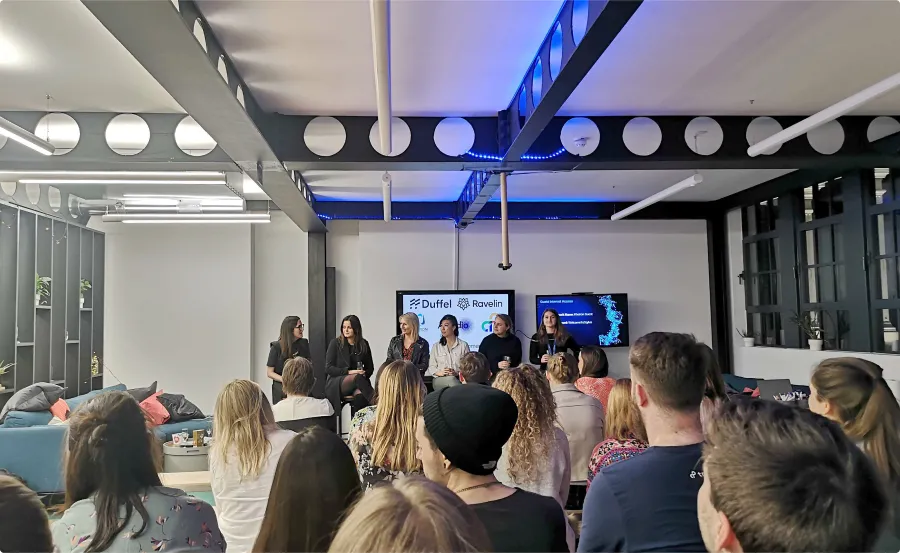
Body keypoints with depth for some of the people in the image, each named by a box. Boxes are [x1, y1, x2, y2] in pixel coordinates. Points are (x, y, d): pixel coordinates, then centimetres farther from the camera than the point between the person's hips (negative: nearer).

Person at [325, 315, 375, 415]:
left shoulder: (364, 344, 11)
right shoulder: (335, 343, 3)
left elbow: (370, 368, 19)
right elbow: (328, 368, -3)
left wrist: (365, 374, -5)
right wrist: (349, 372, -15)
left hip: (357, 383, 2)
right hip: (337, 383, -2)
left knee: (360, 396, -36)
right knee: (357, 377, -36)